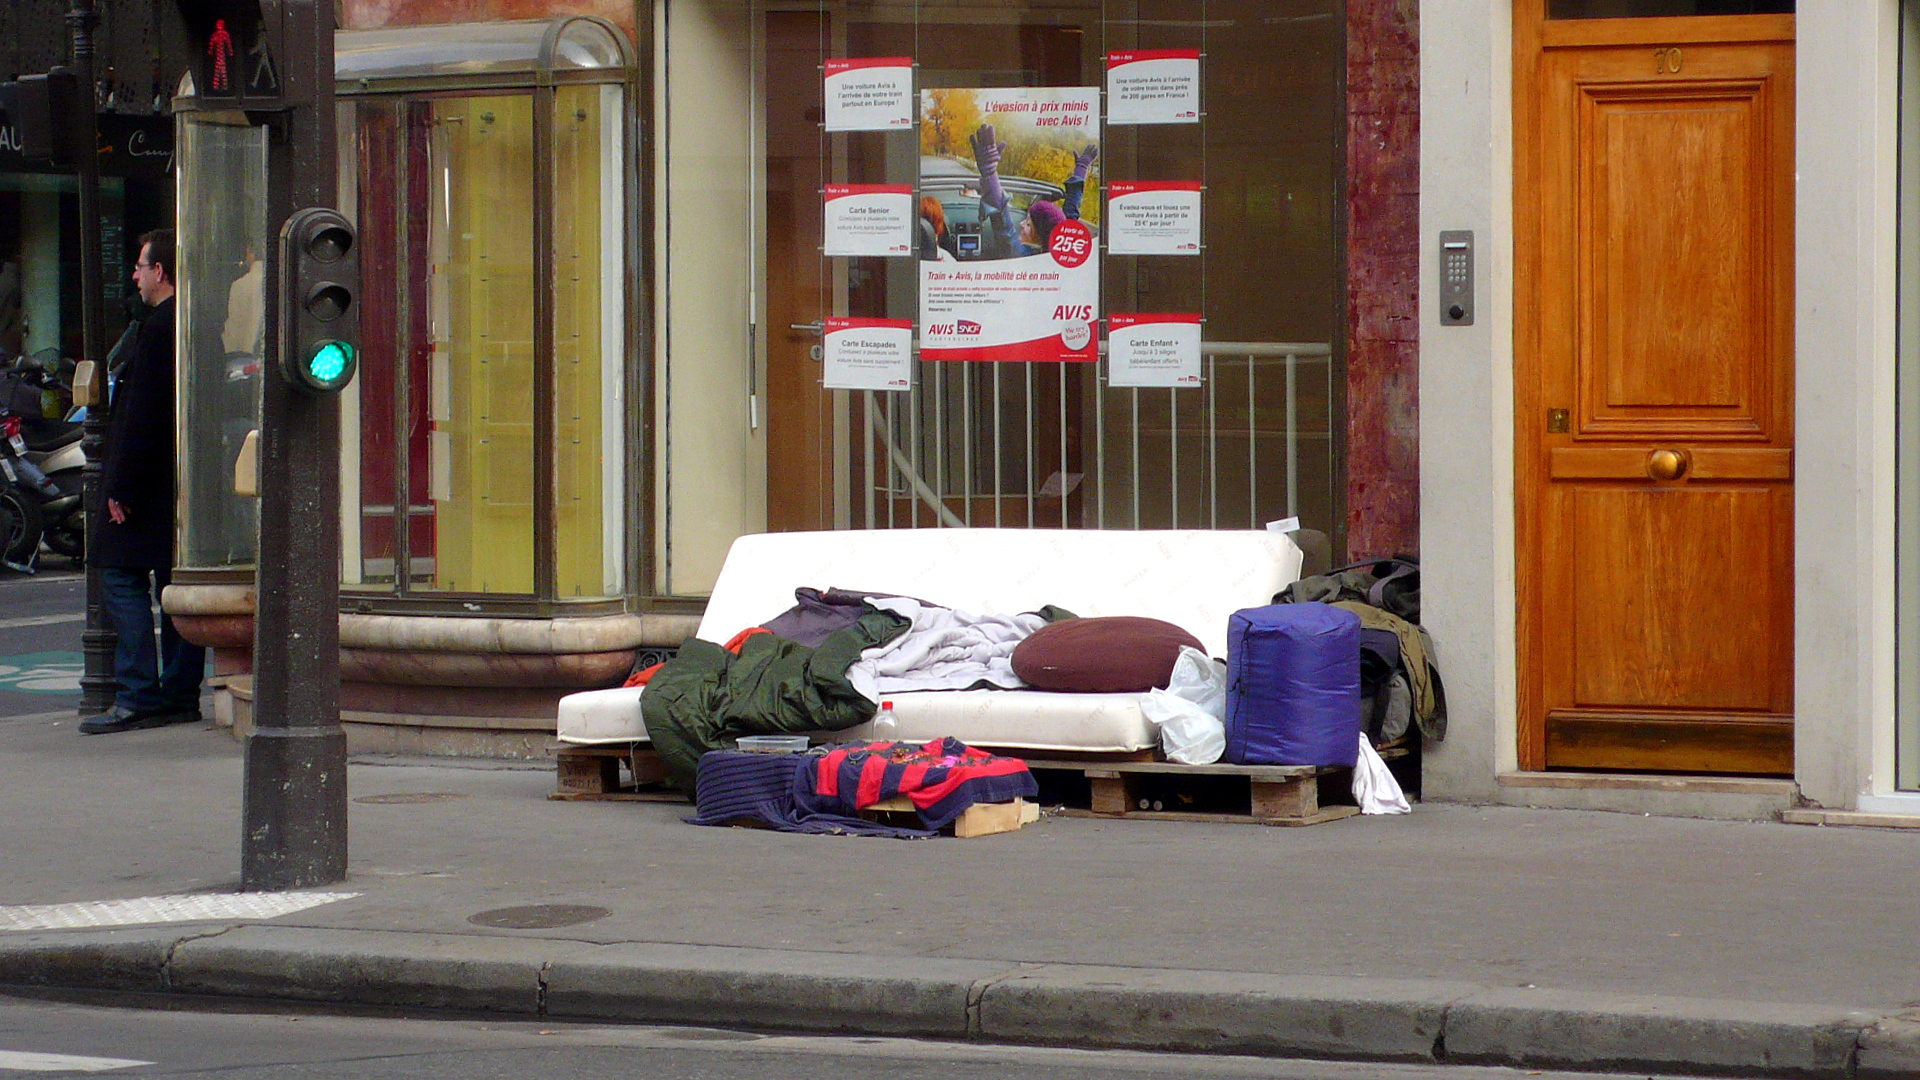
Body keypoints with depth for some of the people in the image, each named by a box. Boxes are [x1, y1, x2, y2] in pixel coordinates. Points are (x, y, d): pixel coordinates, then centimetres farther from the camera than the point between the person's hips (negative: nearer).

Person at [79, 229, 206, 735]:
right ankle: (179, 695, 12)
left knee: (123, 577, -7)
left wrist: (123, 487, -16)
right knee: (174, 583, 10)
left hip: (154, 482, -9)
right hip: (188, 484, 9)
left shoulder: (160, 327, -15)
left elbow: (144, 414, -19)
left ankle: (139, 697, -11)